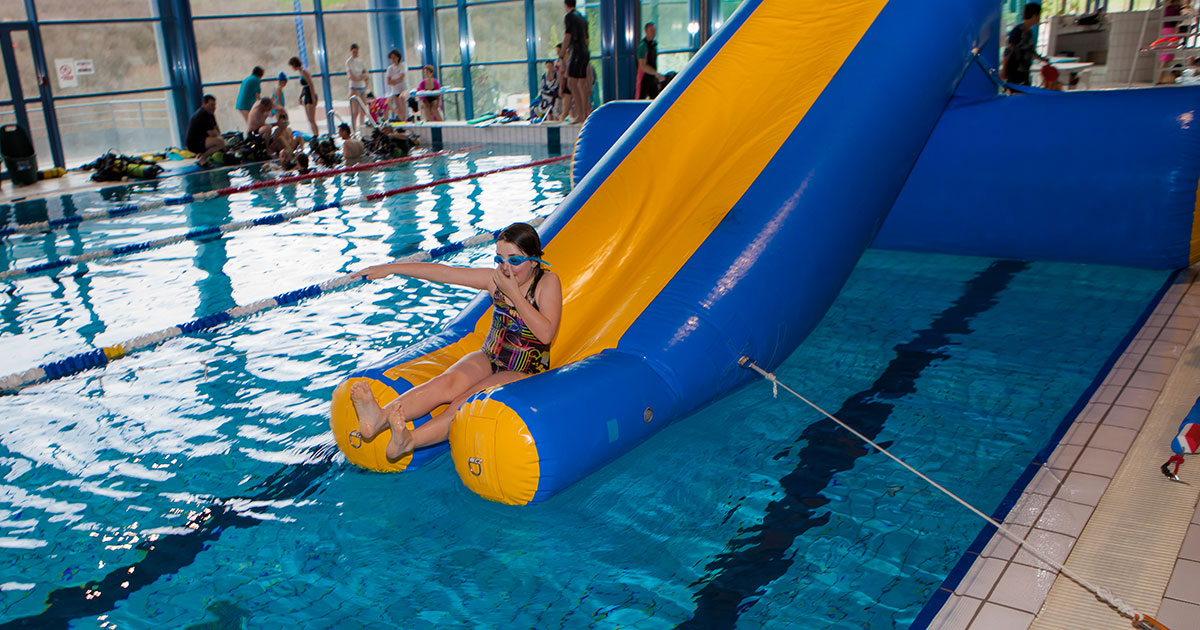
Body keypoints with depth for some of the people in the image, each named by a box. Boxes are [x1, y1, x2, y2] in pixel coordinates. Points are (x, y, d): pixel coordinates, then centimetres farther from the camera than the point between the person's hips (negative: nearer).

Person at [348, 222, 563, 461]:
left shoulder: (548, 282, -10)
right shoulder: (496, 279, 2)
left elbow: (546, 334, -23)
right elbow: (443, 273, 3)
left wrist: (514, 293, -23)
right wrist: (390, 268, 2)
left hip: (525, 373, -4)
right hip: (488, 359, 5)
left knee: (469, 400, -31)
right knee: (447, 382, -26)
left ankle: (409, 440, -54)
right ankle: (380, 418, -48)